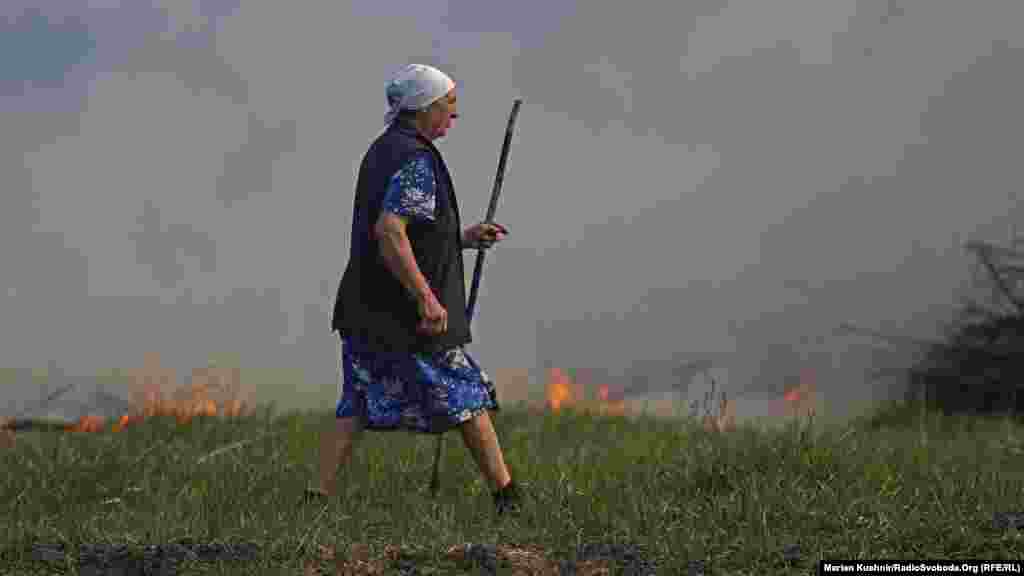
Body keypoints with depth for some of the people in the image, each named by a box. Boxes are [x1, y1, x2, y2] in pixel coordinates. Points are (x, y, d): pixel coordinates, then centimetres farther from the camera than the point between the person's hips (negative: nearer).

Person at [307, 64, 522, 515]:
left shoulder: (380, 152, 15)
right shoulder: (416, 161, -17)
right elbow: (389, 232, -28)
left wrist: (464, 238, 18)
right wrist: (427, 299, -29)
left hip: (366, 309, 9)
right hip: (406, 315, -9)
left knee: (357, 406, 5)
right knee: (467, 397, 4)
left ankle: (318, 495, -5)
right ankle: (509, 499, 12)